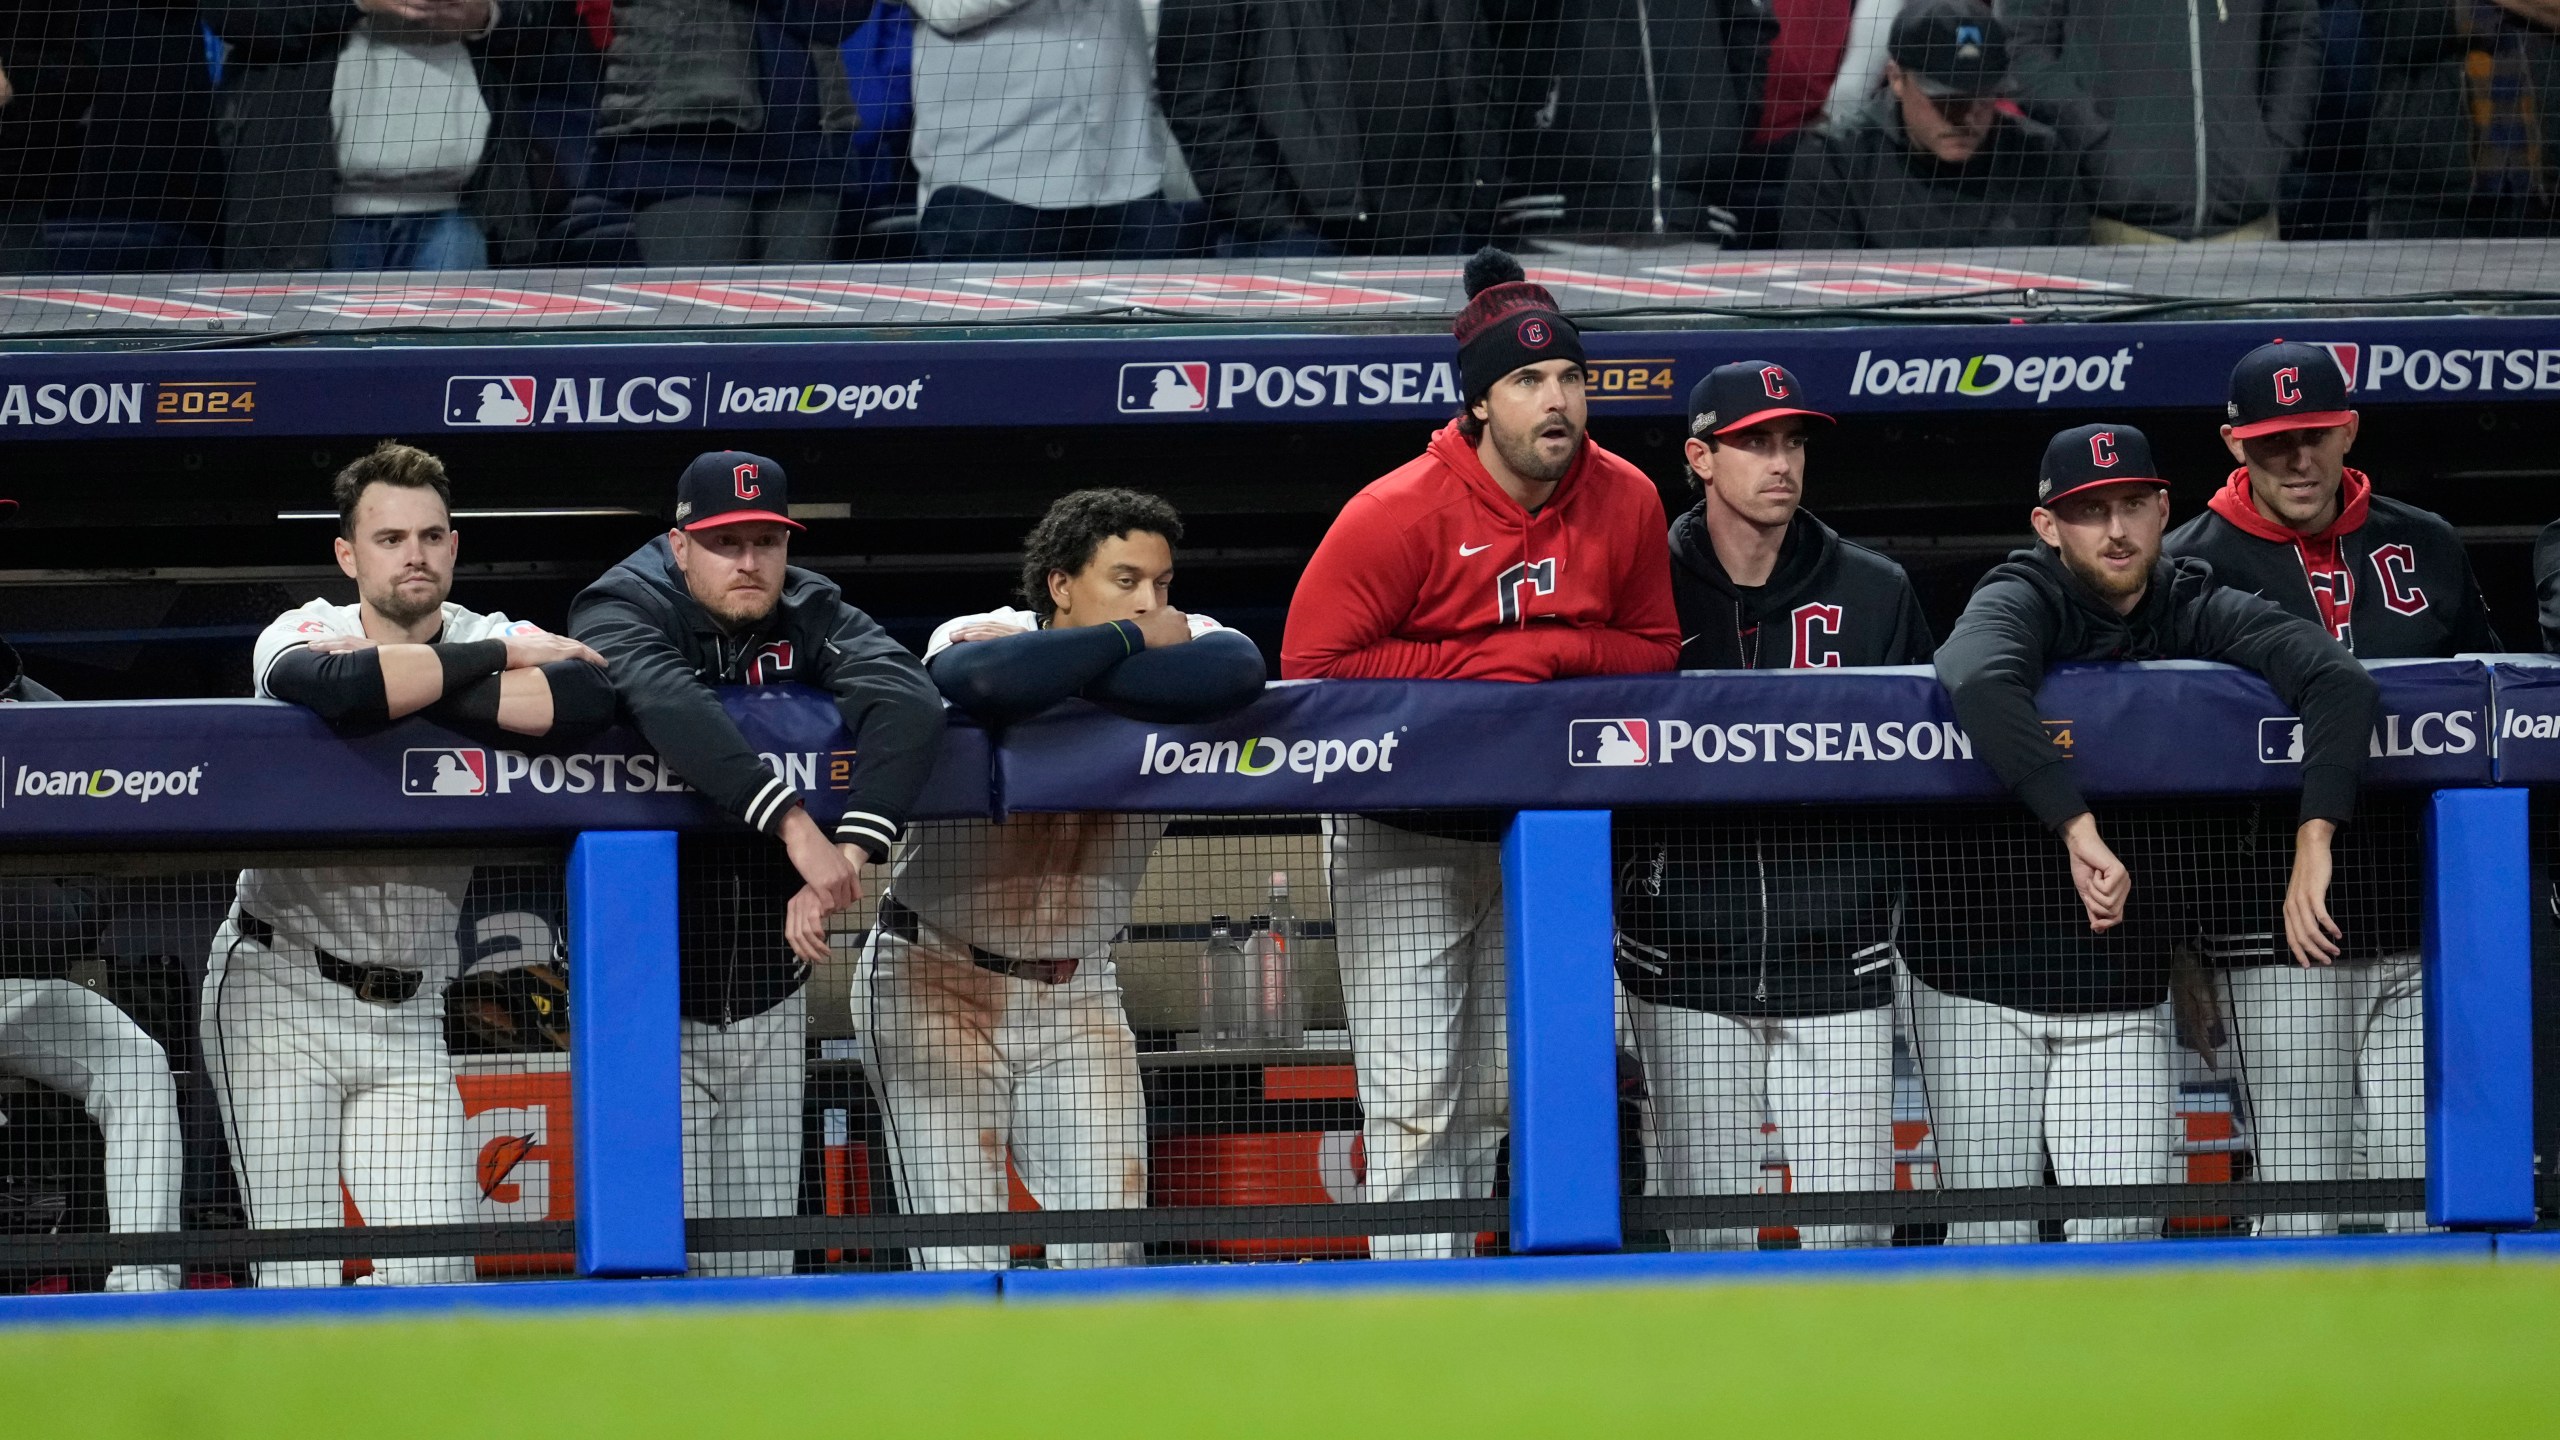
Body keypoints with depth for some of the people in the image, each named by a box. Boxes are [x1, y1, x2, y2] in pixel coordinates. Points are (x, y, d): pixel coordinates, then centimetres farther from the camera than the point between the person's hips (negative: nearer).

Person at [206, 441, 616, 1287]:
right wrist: (499, 658, -19)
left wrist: (395, 683, -22)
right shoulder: (305, 632, -6)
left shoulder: (491, 638, 1)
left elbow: (588, 700, -22)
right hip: (280, 992, -3)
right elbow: (334, 688, -33)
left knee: (435, 1276, -6)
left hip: (408, 1018, 3)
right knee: (300, 1279, -9)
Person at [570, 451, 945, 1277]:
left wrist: (851, 850, -37)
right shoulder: (623, 612, -13)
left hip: (769, 995, 4)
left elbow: (908, 703, -21)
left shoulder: (810, 617, -1)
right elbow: (667, 706, -36)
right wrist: (794, 826, -48)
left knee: (763, 1266, 6)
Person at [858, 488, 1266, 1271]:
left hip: (1077, 994, 4)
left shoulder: (1181, 644, -4)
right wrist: (1129, 640, -26)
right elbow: (984, 682, -41)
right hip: (936, 980, -4)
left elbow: (1237, 672, -30)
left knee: (1108, 1250, -3)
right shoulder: (980, 637, -13)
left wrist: (1061, 675, -28)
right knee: (963, 1263, -11)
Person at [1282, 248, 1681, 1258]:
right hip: (1402, 837, -5)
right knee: (1413, 1100, -10)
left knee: (1491, 1101, 11)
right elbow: (1311, 664, -20)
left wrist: (1550, 653, -15)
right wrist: (1474, 665, -22)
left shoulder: (1626, 503, -6)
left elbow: (1655, 651, 5)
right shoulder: (1400, 513, -20)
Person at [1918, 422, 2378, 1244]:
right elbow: (1980, 682, -35)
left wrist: (2313, 844, -31)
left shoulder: (2198, 614, -1)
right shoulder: (2023, 600, -10)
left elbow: (2341, 683, -16)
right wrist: (2078, 828, -44)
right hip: (1982, 987, -2)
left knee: (2124, 1238, -6)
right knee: (1991, 1243, -1)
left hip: (2124, 995, 3)